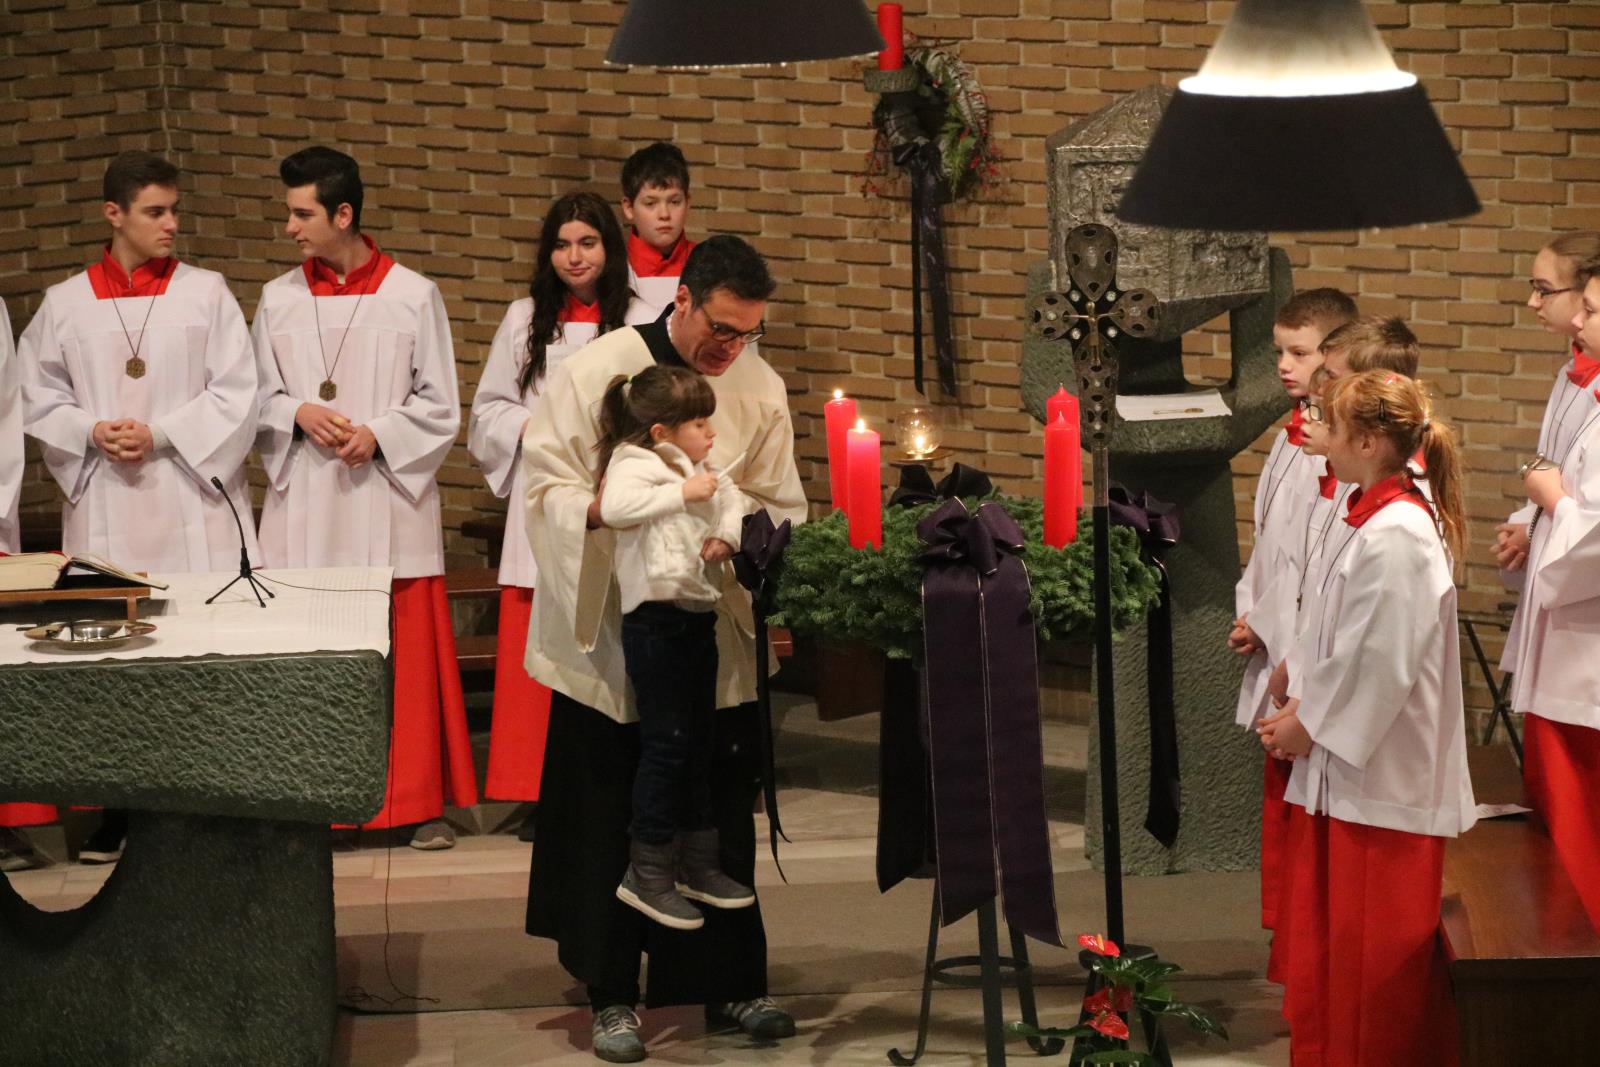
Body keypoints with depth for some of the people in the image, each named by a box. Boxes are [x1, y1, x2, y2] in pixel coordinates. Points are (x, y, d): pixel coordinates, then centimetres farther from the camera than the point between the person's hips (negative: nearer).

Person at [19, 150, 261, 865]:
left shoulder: (206, 293, 4)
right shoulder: (65, 304, 8)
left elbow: (235, 396, -1)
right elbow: (38, 400, 10)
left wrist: (160, 435, -10)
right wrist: (92, 434, -8)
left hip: (191, 500, -1)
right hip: (104, 508, 1)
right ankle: (118, 812, 10)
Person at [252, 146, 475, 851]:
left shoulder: (412, 296, 0)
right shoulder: (279, 299, 7)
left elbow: (439, 405, 2)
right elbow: (259, 399, 10)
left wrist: (379, 434, -14)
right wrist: (299, 415, -10)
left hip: (389, 501, -2)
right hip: (304, 506, 2)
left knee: (406, 656, 0)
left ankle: (419, 801, 8)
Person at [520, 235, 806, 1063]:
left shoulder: (760, 389, 2)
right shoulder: (596, 371, -7)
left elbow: (782, 508, 6)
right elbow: (549, 487, -7)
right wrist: (602, 507, -27)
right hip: (611, 636, -2)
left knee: (722, 818, 7)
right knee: (610, 823, 3)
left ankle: (730, 982, 20)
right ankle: (612, 995, 13)